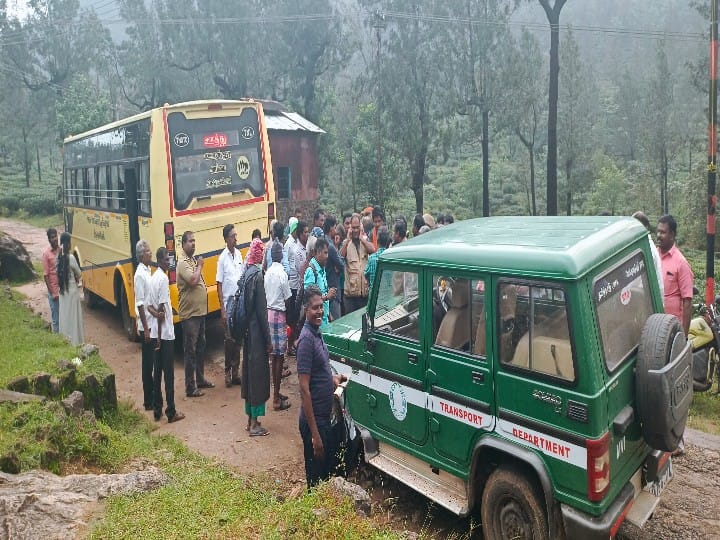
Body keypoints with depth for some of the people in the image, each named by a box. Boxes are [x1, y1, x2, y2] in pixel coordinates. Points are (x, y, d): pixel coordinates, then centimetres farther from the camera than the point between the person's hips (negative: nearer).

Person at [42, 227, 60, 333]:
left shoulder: (61, 249, 2)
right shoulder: (46, 253, -12)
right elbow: (46, 275, -11)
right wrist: (52, 293, -13)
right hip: (54, 289, -5)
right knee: (56, 316, 4)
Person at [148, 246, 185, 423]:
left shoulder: (153, 278, 13)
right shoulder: (163, 278, -14)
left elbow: (150, 306, 10)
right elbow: (162, 307, -18)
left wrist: (156, 313, -6)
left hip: (156, 332, 9)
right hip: (165, 332, -8)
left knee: (157, 371, 13)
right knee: (168, 373, -3)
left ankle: (157, 409, 19)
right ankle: (171, 412, 3)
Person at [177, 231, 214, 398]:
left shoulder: (194, 260, 14)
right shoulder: (183, 263, -14)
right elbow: (193, 280, -28)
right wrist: (200, 266, -14)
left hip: (200, 311, 9)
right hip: (189, 314, -9)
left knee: (201, 347, 18)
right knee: (190, 351, -3)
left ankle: (200, 379, 31)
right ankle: (190, 387, 4)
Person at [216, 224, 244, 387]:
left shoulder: (239, 254, 6)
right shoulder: (222, 258, -10)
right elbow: (219, 286, -10)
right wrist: (222, 309, -13)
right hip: (228, 303, -5)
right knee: (229, 339, 0)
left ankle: (235, 371, 19)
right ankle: (227, 371, 13)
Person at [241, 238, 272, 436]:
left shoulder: (246, 273, 7)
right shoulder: (257, 275, -18)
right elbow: (261, 310, -18)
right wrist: (268, 340, -13)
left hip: (248, 331, 9)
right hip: (257, 332, -9)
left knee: (249, 371, 14)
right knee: (259, 373, -1)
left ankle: (250, 418, 25)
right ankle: (254, 423, 6)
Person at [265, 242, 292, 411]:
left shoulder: (267, 273, 7)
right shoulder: (282, 274, -13)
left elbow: (266, 294, 10)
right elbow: (287, 298, -8)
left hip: (268, 312, 7)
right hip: (278, 314, -7)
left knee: (274, 356, 14)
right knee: (279, 356, -2)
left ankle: (276, 393, 23)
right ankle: (277, 399, 3)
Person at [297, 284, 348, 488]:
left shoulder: (317, 333, 7)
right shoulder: (307, 339, -20)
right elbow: (304, 389, -23)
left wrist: (333, 378, 6)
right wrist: (314, 433, -23)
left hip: (325, 417, 9)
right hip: (314, 420, -9)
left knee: (331, 469, 22)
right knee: (317, 479, 6)